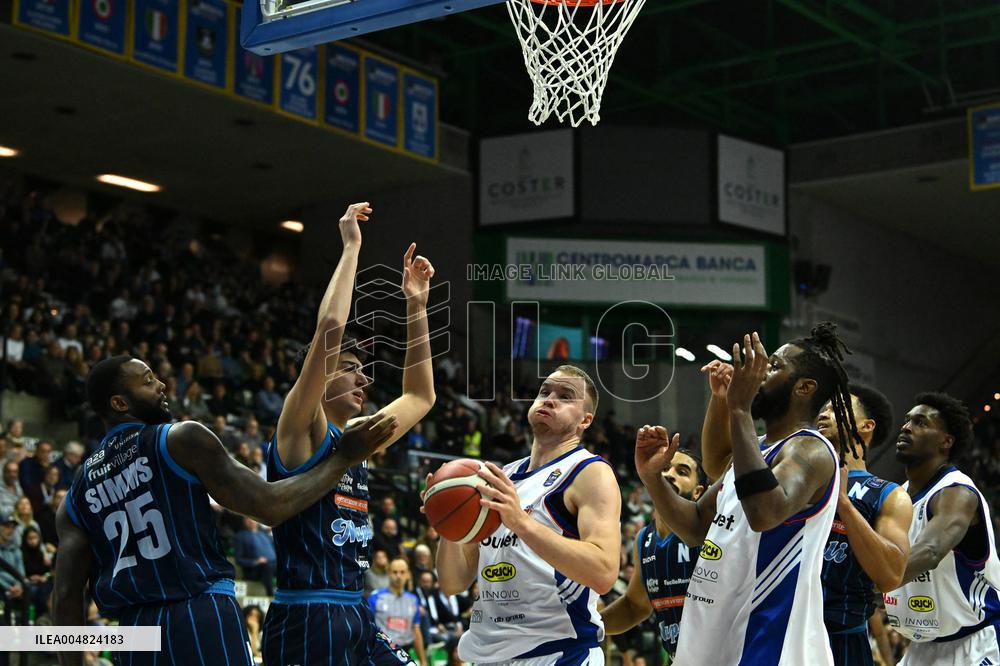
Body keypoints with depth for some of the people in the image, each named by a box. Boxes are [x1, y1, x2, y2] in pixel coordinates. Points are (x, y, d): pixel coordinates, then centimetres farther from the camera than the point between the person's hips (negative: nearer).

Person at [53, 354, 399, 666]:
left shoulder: (76, 494, 15)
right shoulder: (183, 438, 0)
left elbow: (66, 595, 9)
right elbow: (270, 506, -4)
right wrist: (344, 457, 5)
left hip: (136, 632, 6)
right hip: (204, 616, -5)